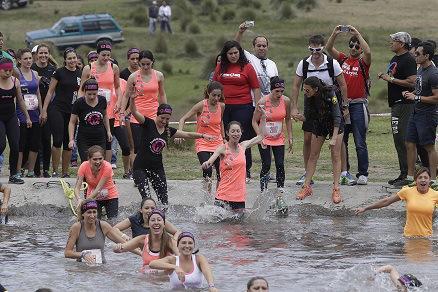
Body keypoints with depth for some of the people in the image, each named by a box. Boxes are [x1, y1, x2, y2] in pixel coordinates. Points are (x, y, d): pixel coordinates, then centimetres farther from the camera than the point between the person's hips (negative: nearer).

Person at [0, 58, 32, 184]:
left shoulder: (15, 81, 3)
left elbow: (20, 101, 13)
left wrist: (27, 117, 16)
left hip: (11, 117, 4)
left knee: (15, 146, -1)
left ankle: (13, 174, 9)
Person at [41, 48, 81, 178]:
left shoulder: (80, 74, 9)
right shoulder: (59, 72, -3)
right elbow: (50, 92, -2)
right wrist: (44, 110, -7)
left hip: (72, 111, 5)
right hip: (57, 109, -4)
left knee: (69, 143, 6)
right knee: (58, 140, -11)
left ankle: (65, 172, 13)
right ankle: (55, 171, -5)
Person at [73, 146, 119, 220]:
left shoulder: (107, 167, -29)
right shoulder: (84, 166, -23)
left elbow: (98, 189, -31)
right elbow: (77, 187, -24)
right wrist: (79, 199, -45)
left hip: (110, 196, -1)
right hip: (92, 197, 1)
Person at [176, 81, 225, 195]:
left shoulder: (221, 106, 1)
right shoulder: (201, 105, -12)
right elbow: (183, 119, -9)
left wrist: (224, 138, 22)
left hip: (217, 143, 4)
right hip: (202, 143, -4)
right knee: (207, 171, -21)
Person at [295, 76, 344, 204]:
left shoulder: (330, 95, -30)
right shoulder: (309, 98, -18)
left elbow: (337, 117, -26)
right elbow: (308, 116, -7)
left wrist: (334, 138, -28)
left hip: (335, 126, -4)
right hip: (319, 125, 4)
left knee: (335, 156, -6)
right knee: (313, 155, 4)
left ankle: (336, 189, -5)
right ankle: (306, 186, 9)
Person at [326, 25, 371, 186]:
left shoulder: (363, 62, -1)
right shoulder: (343, 59, 10)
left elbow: (368, 52, -21)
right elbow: (329, 48, 2)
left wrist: (357, 34, -20)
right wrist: (335, 34, -13)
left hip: (358, 105, -4)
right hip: (342, 104, 4)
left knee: (360, 143, -2)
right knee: (341, 141, 6)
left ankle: (363, 174, 1)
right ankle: (344, 172, 12)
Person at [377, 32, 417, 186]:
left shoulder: (408, 60, -13)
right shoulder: (395, 59, 19)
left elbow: (412, 82, -23)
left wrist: (391, 79, -18)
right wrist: (385, 76, 12)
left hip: (404, 103, -11)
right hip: (396, 103, 11)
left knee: (402, 139, -12)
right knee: (398, 139, 12)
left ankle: (407, 174, -11)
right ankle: (404, 174, 16)